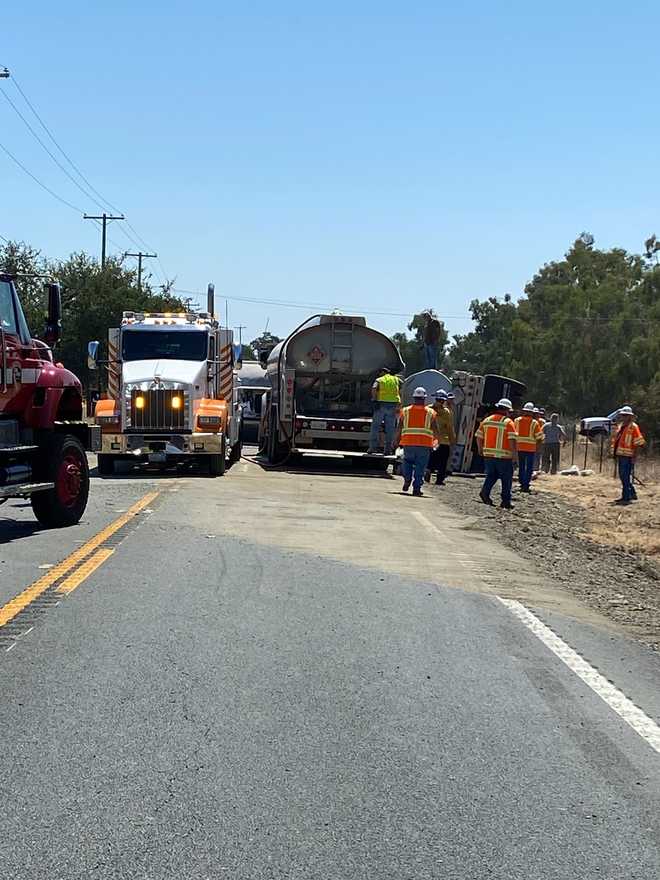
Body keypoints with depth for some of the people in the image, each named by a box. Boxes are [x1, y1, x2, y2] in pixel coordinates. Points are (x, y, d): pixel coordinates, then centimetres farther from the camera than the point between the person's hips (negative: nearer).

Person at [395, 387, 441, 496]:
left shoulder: (406, 411, 6)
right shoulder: (430, 412, 3)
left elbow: (400, 428, 4)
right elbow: (435, 429, 1)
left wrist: (397, 440, 11)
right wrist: (438, 440, 15)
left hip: (408, 443, 1)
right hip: (424, 444, -1)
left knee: (407, 461, 21)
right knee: (420, 465, 4)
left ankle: (407, 479, 3)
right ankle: (416, 488, 1)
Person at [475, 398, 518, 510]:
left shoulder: (487, 420, 7)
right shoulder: (508, 422, -8)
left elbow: (478, 436, 10)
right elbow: (512, 440, -16)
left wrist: (480, 449, 22)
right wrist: (514, 454, -10)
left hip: (488, 454, 5)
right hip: (504, 456, -5)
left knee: (491, 475, 18)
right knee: (507, 479, 6)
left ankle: (485, 492, -5)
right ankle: (506, 501, 6)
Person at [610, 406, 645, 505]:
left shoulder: (633, 427, -10)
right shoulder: (620, 426, 15)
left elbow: (639, 443, -14)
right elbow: (616, 440, 23)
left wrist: (634, 457, -17)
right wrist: (615, 453, 16)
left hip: (628, 457, -9)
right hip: (620, 455, 9)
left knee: (626, 477, -9)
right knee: (623, 476, 16)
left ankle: (626, 497, -4)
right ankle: (632, 494, 29)